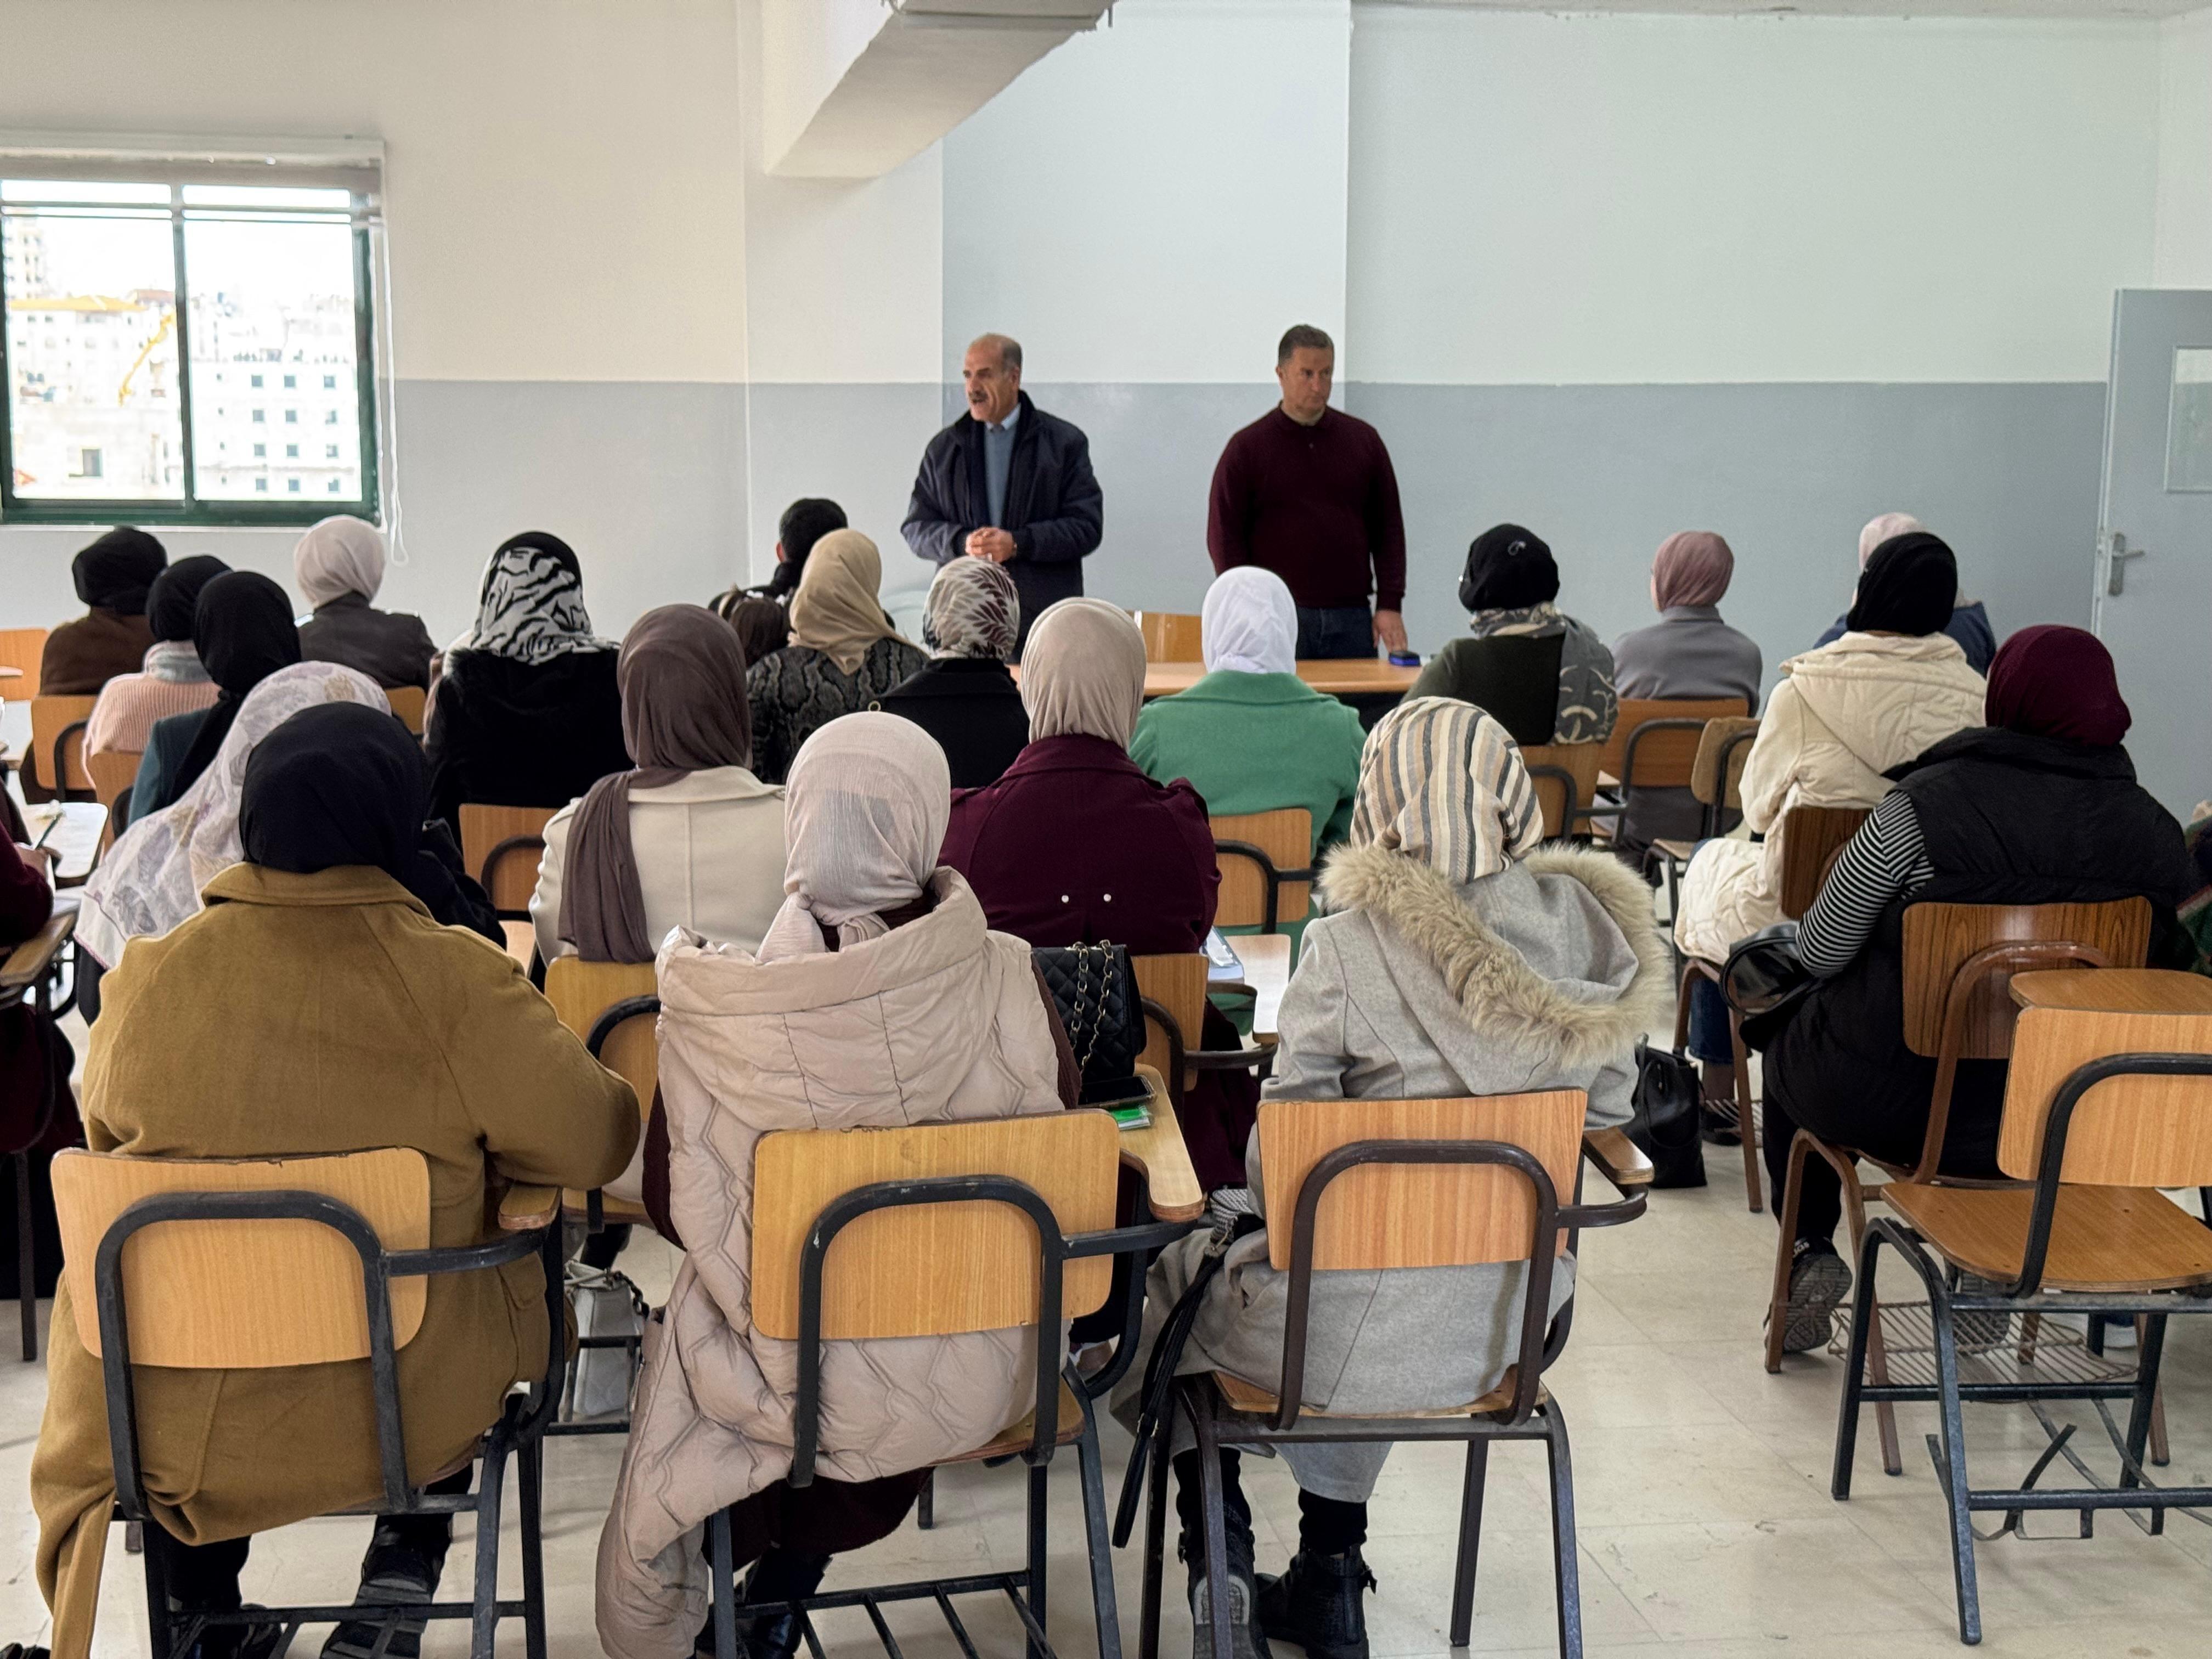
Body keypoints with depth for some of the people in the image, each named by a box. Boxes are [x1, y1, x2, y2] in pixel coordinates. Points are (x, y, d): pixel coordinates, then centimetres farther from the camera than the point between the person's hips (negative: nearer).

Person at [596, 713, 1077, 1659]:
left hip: (788, 1377, -1)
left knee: (677, 1350, 33)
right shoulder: (1007, 985, -18)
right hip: (972, 1378, 2)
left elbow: (673, 1202, -6)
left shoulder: (715, 1007, -21)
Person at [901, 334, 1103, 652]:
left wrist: (1018, 543, -13)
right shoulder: (944, 448, 15)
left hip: (1042, 616, -2)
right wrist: (961, 542, -8)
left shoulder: (1065, 442, 6)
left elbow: (1087, 527, 0)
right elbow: (916, 527, 13)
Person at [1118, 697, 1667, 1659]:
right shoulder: (1583, 920, -7)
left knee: (1184, 1276, 25)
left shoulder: (1349, 942, -20)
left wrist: (1272, 1221, 8)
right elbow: (1606, 1104, 4)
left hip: (1370, 1329, -5)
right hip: (1515, 1313, 5)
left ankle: (1222, 1570, 27)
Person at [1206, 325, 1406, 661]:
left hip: (1351, 620, 3)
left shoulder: (1364, 440, 11)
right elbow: (1224, 536, 0)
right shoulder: (1248, 447, 3)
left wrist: (1390, 605, 2)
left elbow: (1389, 528, 11)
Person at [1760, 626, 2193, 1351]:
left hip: (1893, 1103, -3)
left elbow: (1819, 953, -11)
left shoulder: (1922, 807, -19)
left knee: (1790, 1042, 28)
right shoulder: (2155, 830, -7)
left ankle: (1811, 1249, 17)